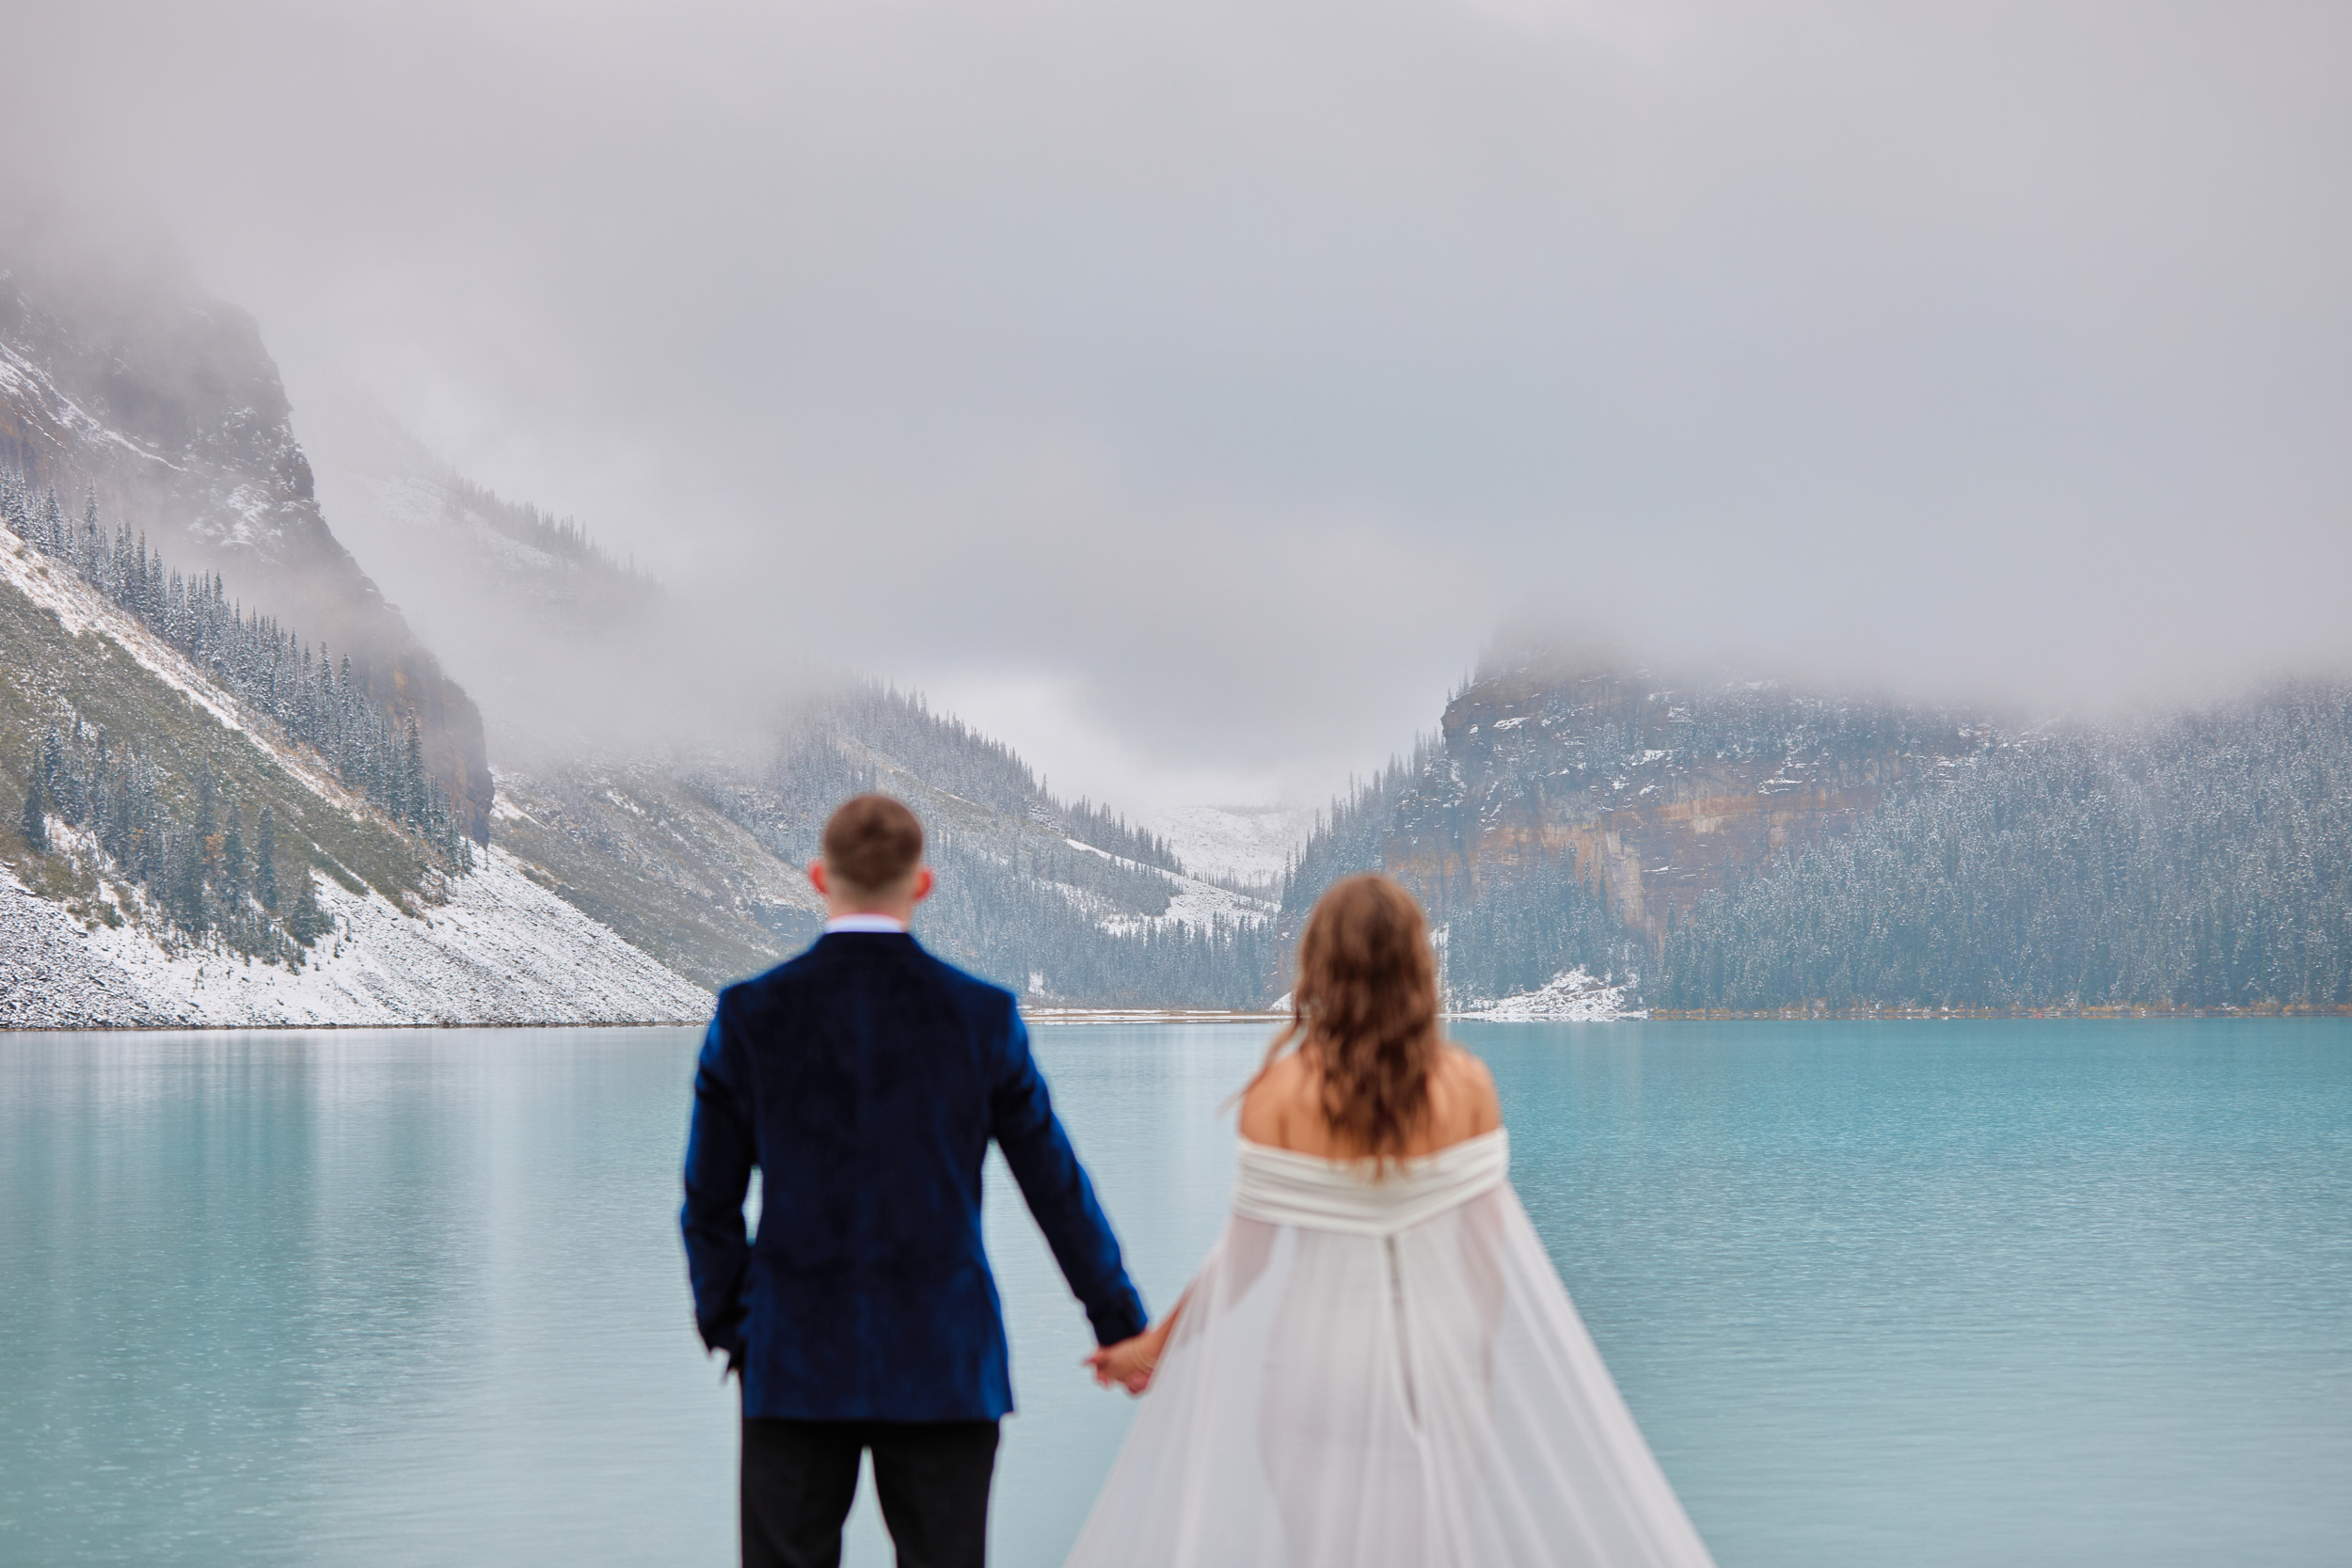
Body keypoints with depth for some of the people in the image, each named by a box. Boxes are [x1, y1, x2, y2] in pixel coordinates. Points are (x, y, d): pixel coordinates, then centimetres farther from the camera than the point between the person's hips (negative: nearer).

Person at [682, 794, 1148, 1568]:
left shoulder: (749, 1016, -4)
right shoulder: (983, 1017, -3)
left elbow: (710, 1202, 2)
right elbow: (1058, 1188, 3)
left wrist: (728, 1329, 17)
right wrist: (1122, 1325, 14)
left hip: (796, 1363, 0)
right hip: (944, 1363, 0)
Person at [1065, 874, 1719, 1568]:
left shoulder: (1281, 1091, -12)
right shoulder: (1465, 1084, -7)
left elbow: (1243, 1257, -7)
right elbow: (1488, 1248, -3)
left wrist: (1155, 1343, 7)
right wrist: (1483, 1372, 10)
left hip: (1319, 1360, -1)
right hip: (1439, 1359, 1)